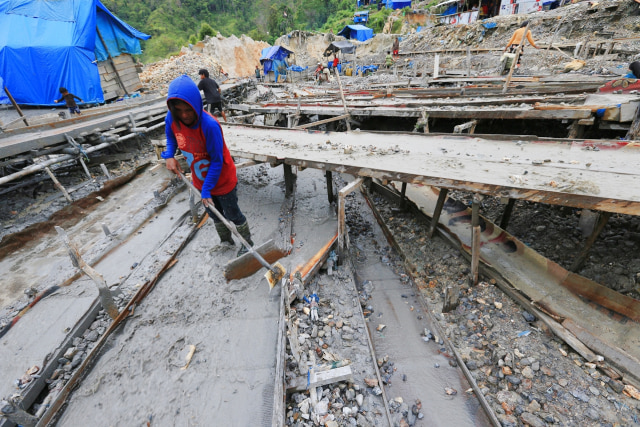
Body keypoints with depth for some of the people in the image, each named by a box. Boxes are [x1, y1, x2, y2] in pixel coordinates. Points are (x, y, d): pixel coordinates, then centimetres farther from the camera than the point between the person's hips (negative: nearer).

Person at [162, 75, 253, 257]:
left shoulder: (209, 125, -31)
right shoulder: (172, 119, -13)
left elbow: (217, 161, -24)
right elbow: (171, 137, 10)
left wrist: (207, 189, -21)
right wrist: (169, 156, -9)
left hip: (222, 180, -6)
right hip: (200, 179, 6)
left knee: (232, 214, 11)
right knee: (215, 213, 23)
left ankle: (247, 242, 37)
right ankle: (226, 240, 48)